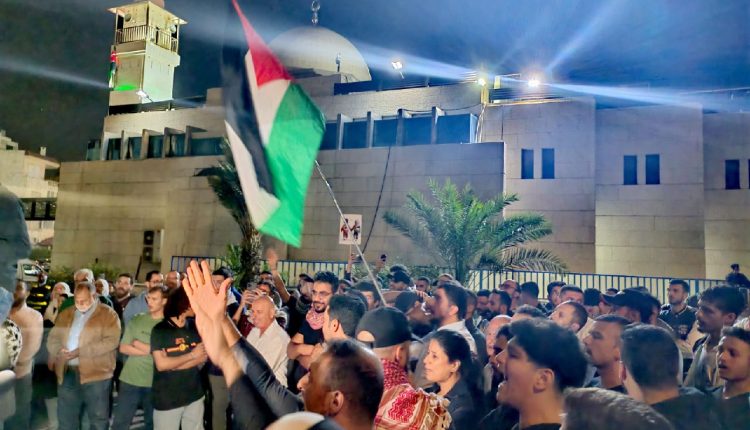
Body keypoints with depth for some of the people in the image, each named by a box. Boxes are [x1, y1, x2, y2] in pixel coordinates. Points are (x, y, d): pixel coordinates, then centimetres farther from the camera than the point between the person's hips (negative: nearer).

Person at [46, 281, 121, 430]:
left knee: (98, 418, 5)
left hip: (96, 374, -5)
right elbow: (53, 337, 12)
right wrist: (58, 351, -11)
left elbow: (111, 341, -15)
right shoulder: (65, 314, 14)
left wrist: (81, 352, -20)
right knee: (66, 417, 15)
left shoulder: (108, 314, -5)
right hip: (67, 373, 5)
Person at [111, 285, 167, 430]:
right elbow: (123, 348, -1)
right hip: (130, 379, 2)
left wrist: (139, 344, -6)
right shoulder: (136, 320, 3)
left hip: (155, 382, -2)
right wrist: (152, 351, -12)